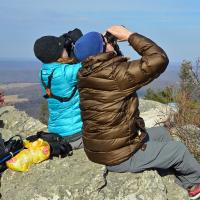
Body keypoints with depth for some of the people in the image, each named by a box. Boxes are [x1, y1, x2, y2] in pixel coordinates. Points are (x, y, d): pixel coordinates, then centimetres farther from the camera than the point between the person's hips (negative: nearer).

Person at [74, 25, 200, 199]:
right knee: (179, 150, 11)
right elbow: (159, 59, -25)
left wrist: (105, 41, 4)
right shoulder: (116, 74, -29)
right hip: (120, 157, -9)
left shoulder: (86, 74, -3)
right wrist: (129, 35, -16)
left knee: (161, 133, 24)